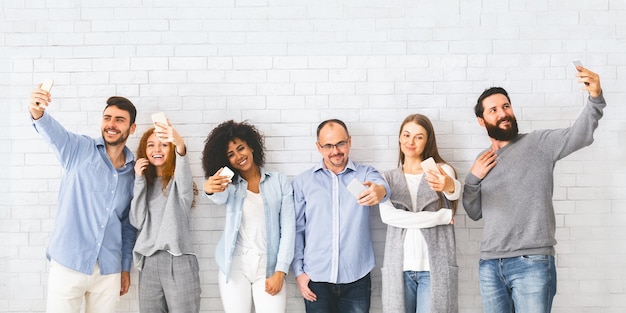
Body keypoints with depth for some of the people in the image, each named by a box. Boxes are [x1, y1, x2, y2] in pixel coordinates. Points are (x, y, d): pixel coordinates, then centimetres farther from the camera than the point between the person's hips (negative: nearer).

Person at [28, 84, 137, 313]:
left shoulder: (133, 171, 7)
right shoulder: (79, 149, -2)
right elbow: (52, 131, -24)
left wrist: (126, 267, 12)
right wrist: (37, 112, -45)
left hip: (110, 271, 3)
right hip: (68, 264, -3)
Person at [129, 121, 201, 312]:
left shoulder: (178, 180, 2)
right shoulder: (145, 183, 14)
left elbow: (185, 188, -25)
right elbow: (137, 222, 2)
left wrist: (180, 145, -43)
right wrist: (139, 180, -2)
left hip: (178, 261, -4)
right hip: (148, 263, 4)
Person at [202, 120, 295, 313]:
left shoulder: (279, 181, 4)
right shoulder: (231, 185, 7)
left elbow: (288, 228, -1)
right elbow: (220, 198, -18)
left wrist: (280, 271, -9)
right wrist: (210, 190, -41)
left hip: (269, 267, -1)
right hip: (235, 265, 1)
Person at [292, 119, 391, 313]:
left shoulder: (366, 174, 2)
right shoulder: (302, 182, 3)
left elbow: (380, 185, -21)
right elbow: (296, 229, 5)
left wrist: (379, 191, -44)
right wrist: (298, 271, -1)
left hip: (357, 279, 0)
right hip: (316, 279, 0)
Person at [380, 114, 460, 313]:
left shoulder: (442, 170, 4)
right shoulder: (389, 178, 9)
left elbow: (456, 192, -19)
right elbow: (387, 215, -9)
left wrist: (449, 186, -44)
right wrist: (443, 216, -12)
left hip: (435, 267, -2)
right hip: (399, 268, 2)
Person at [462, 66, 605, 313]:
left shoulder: (539, 143, 1)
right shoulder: (483, 161, 15)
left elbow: (579, 135, -16)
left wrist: (595, 98, -33)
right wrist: (472, 178, -1)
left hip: (532, 263, -4)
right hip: (489, 265, 5)